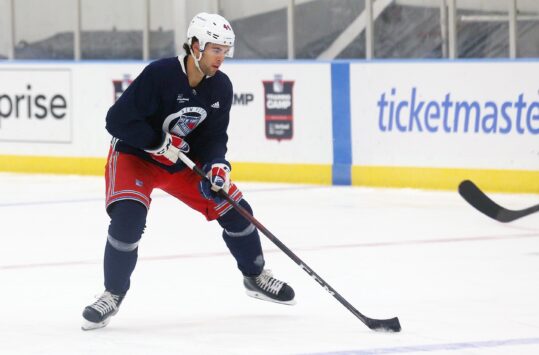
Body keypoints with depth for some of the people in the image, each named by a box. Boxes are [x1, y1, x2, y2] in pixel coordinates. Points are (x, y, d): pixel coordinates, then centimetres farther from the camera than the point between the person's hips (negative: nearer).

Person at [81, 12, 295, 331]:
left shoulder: (221, 87, -10)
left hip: (184, 160, 6)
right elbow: (117, 120, -28)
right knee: (128, 219, -28)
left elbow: (214, 135, -4)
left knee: (234, 208, 1)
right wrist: (160, 143, -28)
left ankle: (255, 276, 25)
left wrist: (217, 164, -23)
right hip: (134, 156, -6)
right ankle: (113, 293, -9)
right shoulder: (159, 75, -30)